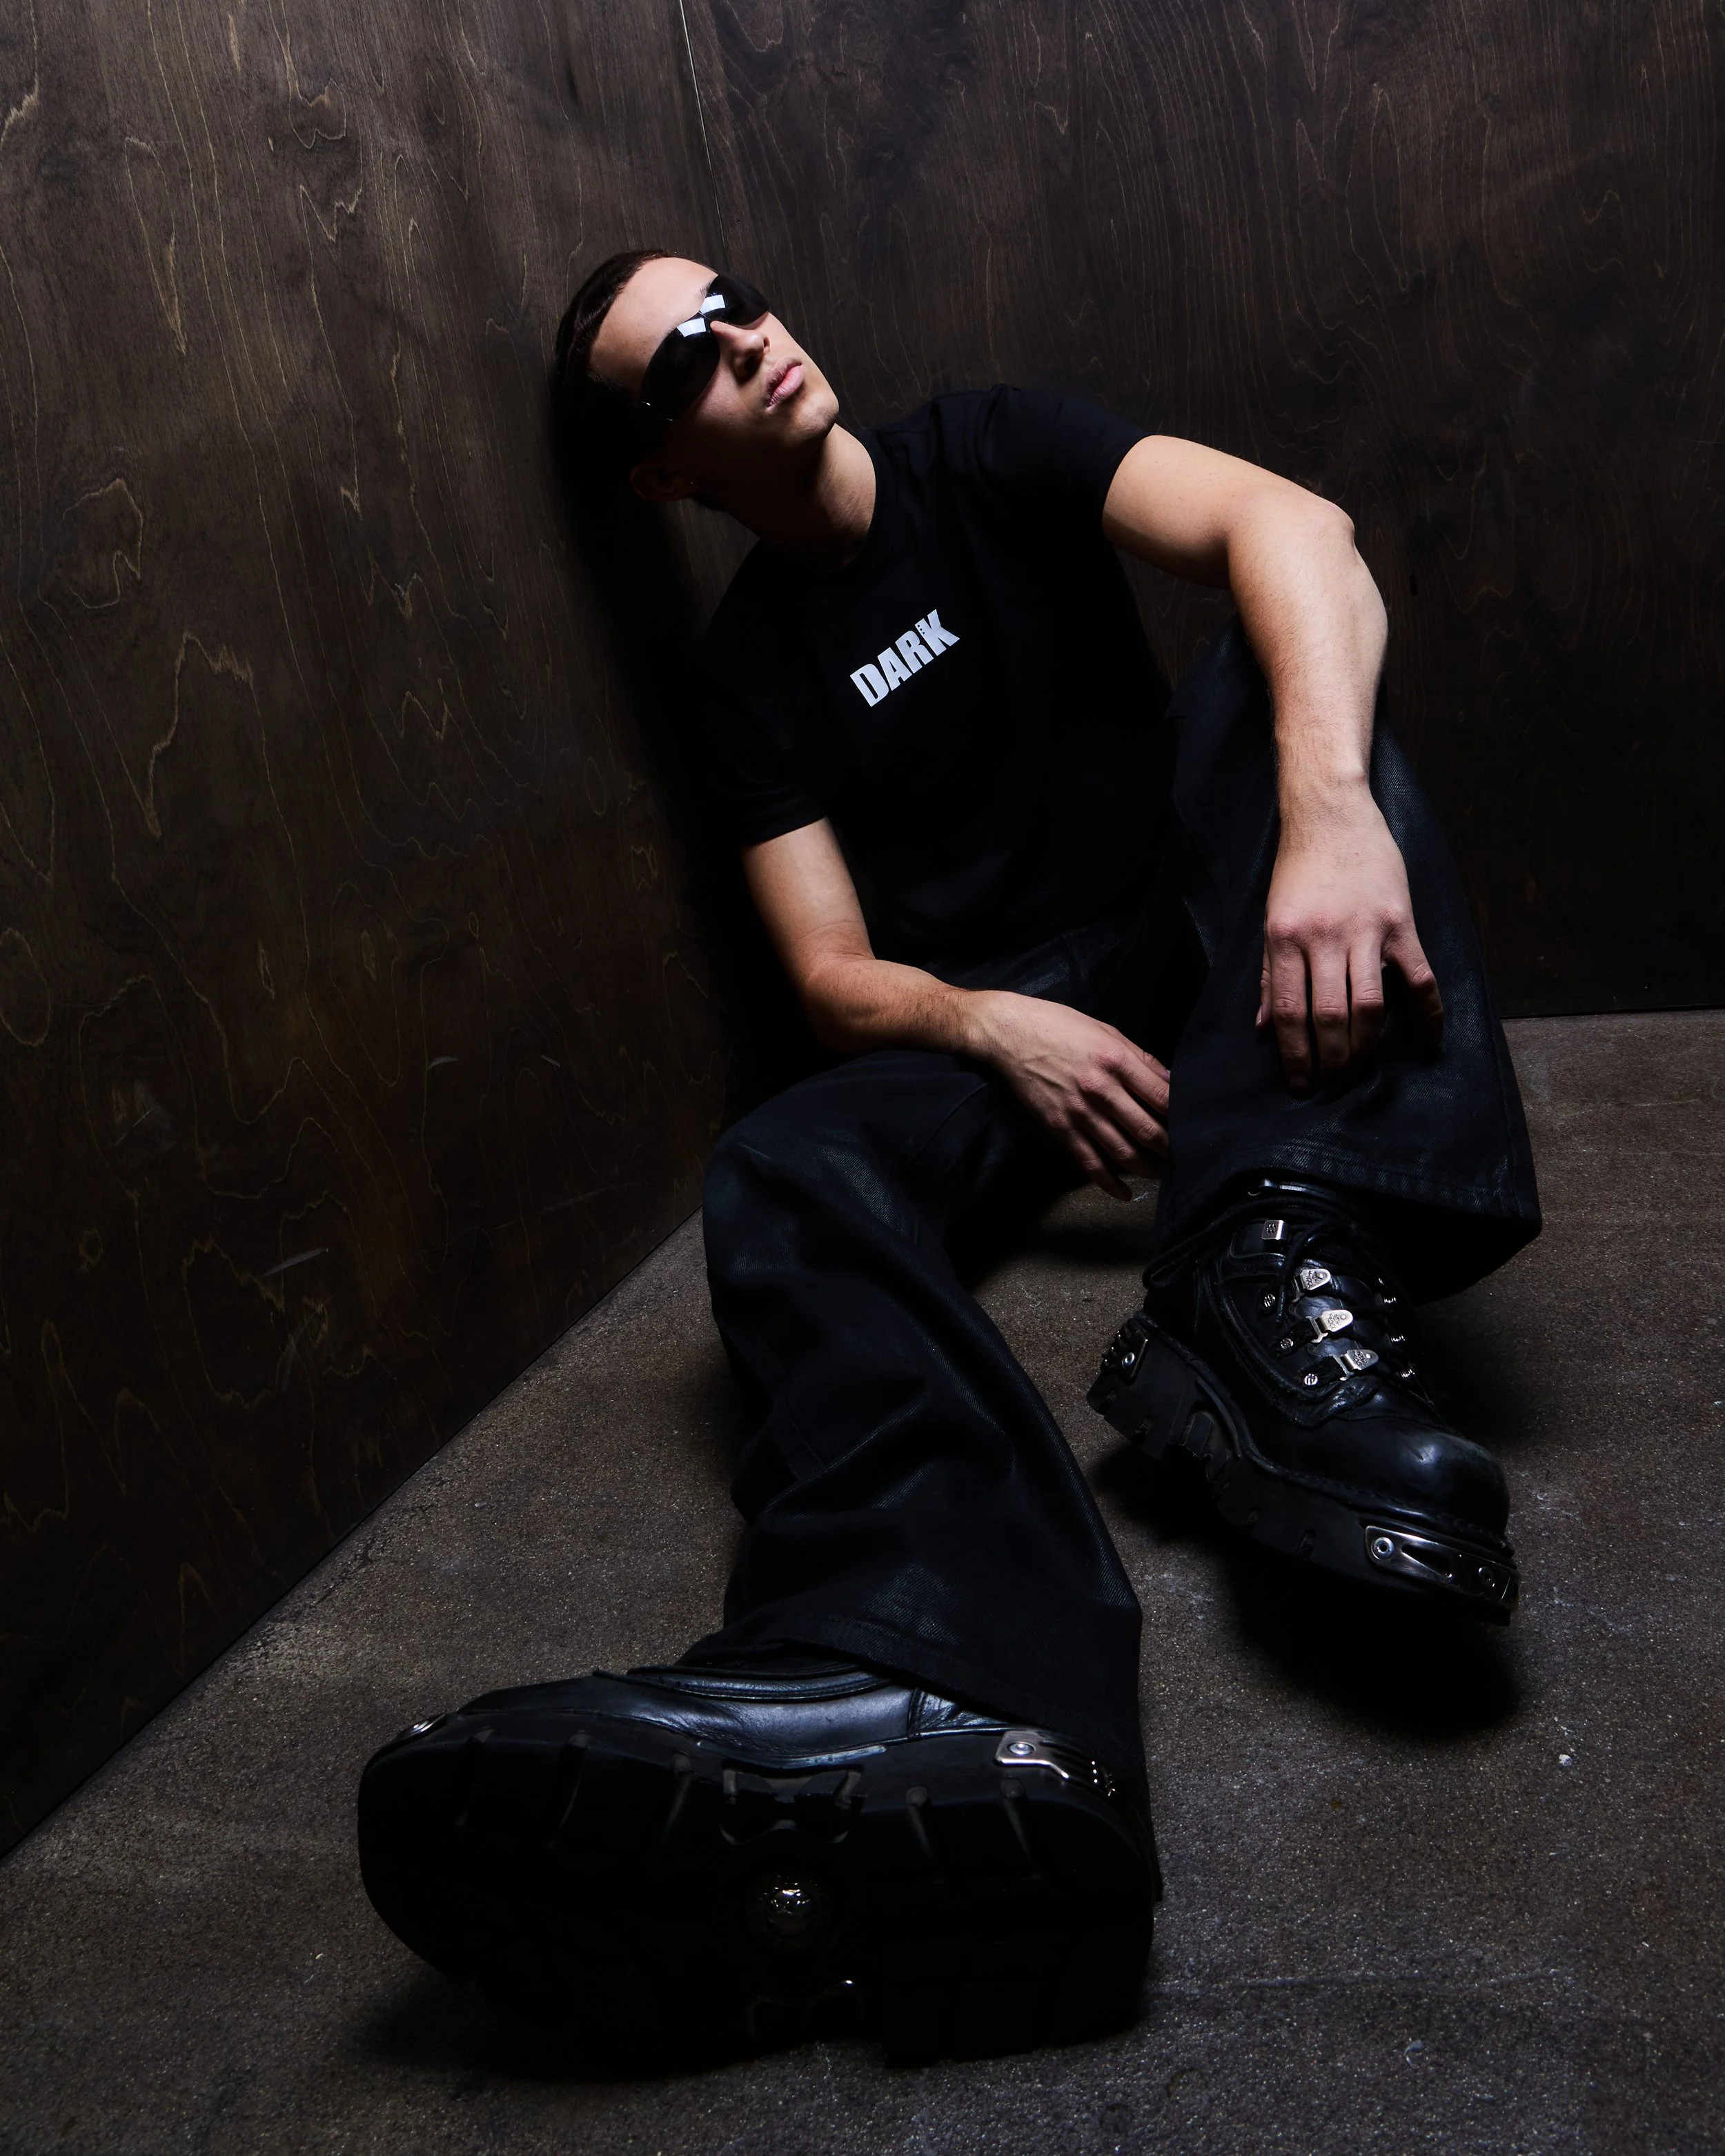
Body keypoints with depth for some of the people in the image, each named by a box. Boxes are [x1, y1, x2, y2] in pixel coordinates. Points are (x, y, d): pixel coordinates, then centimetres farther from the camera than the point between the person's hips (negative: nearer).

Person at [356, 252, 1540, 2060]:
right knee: (785, 1178, -31)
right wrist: (996, 1030, -25)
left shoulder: (987, 457, 2)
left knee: (1275, 673, -26)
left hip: (1202, 949, 1)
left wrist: (1331, 809, -37)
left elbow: (1286, 521, -18)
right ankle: (962, 1710, -61)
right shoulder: (753, 669, 5)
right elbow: (834, 975, -2)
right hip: (983, 1018, 0)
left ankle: (1283, 1265, -46)